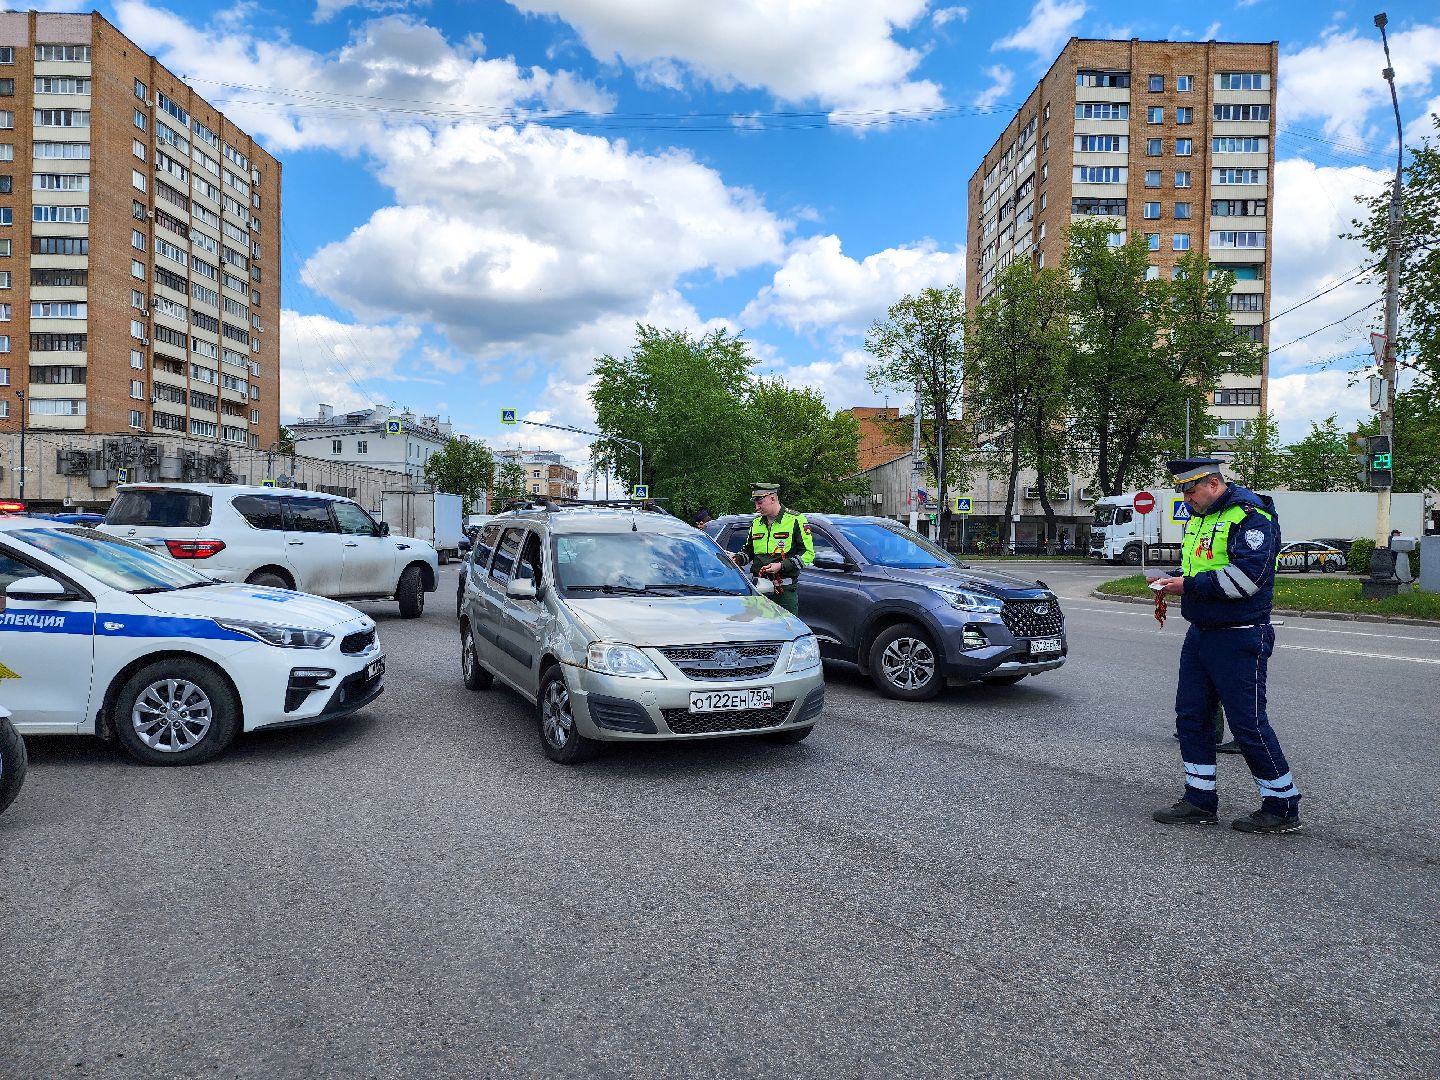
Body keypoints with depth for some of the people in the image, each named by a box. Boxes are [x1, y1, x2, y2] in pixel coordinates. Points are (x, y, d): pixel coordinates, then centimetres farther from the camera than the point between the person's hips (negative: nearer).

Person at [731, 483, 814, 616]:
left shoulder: (795, 520, -2)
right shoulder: (756, 523, 17)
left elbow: (808, 553, -6)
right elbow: (748, 550, 28)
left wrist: (782, 566, -15)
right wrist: (737, 558, 6)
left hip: (785, 590, -5)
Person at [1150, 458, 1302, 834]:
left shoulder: (1250, 515, -14)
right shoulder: (1198, 516, 14)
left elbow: (1245, 577, -25)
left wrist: (1190, 586, -18)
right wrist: (1174, 577, 5)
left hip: (1239, 639, -9)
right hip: (1200, 633, 9)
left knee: (1248, 724, -2)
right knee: (1190, 716, 10)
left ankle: (1283, 807, 14)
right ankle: (1200, 801, 20)